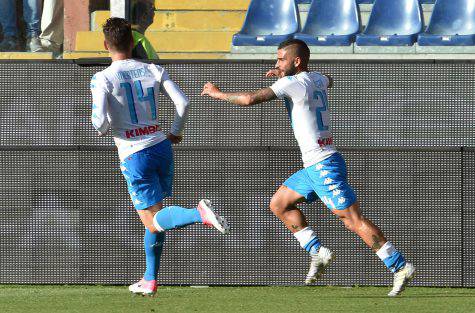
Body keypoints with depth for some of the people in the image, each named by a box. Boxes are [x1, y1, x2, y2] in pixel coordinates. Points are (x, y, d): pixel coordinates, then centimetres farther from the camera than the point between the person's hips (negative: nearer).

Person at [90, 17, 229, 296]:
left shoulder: (102, 79, -10)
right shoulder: (153, 71, 3)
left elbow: (100, 122, -19)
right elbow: (183, 103, -3)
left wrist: (103, 129, 6)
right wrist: (176, 132, 15)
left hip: (135, 156, -5)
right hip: (162, 147, 5)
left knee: (153, 221, -3)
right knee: (155, 217, 20)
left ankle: (200, 214, -31)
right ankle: (150, 281, 24)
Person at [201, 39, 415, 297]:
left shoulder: (293, 84, -13)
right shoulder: (316, 79, 13)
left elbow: (250, 99, -17)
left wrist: (218, 94, 0)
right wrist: (285, 74, 35)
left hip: (324, 166, -10)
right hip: (316, 167, 10)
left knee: (354, 221, -11)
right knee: (279, 204, 16)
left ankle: (400, 267, -10)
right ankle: (318, 253, 13)